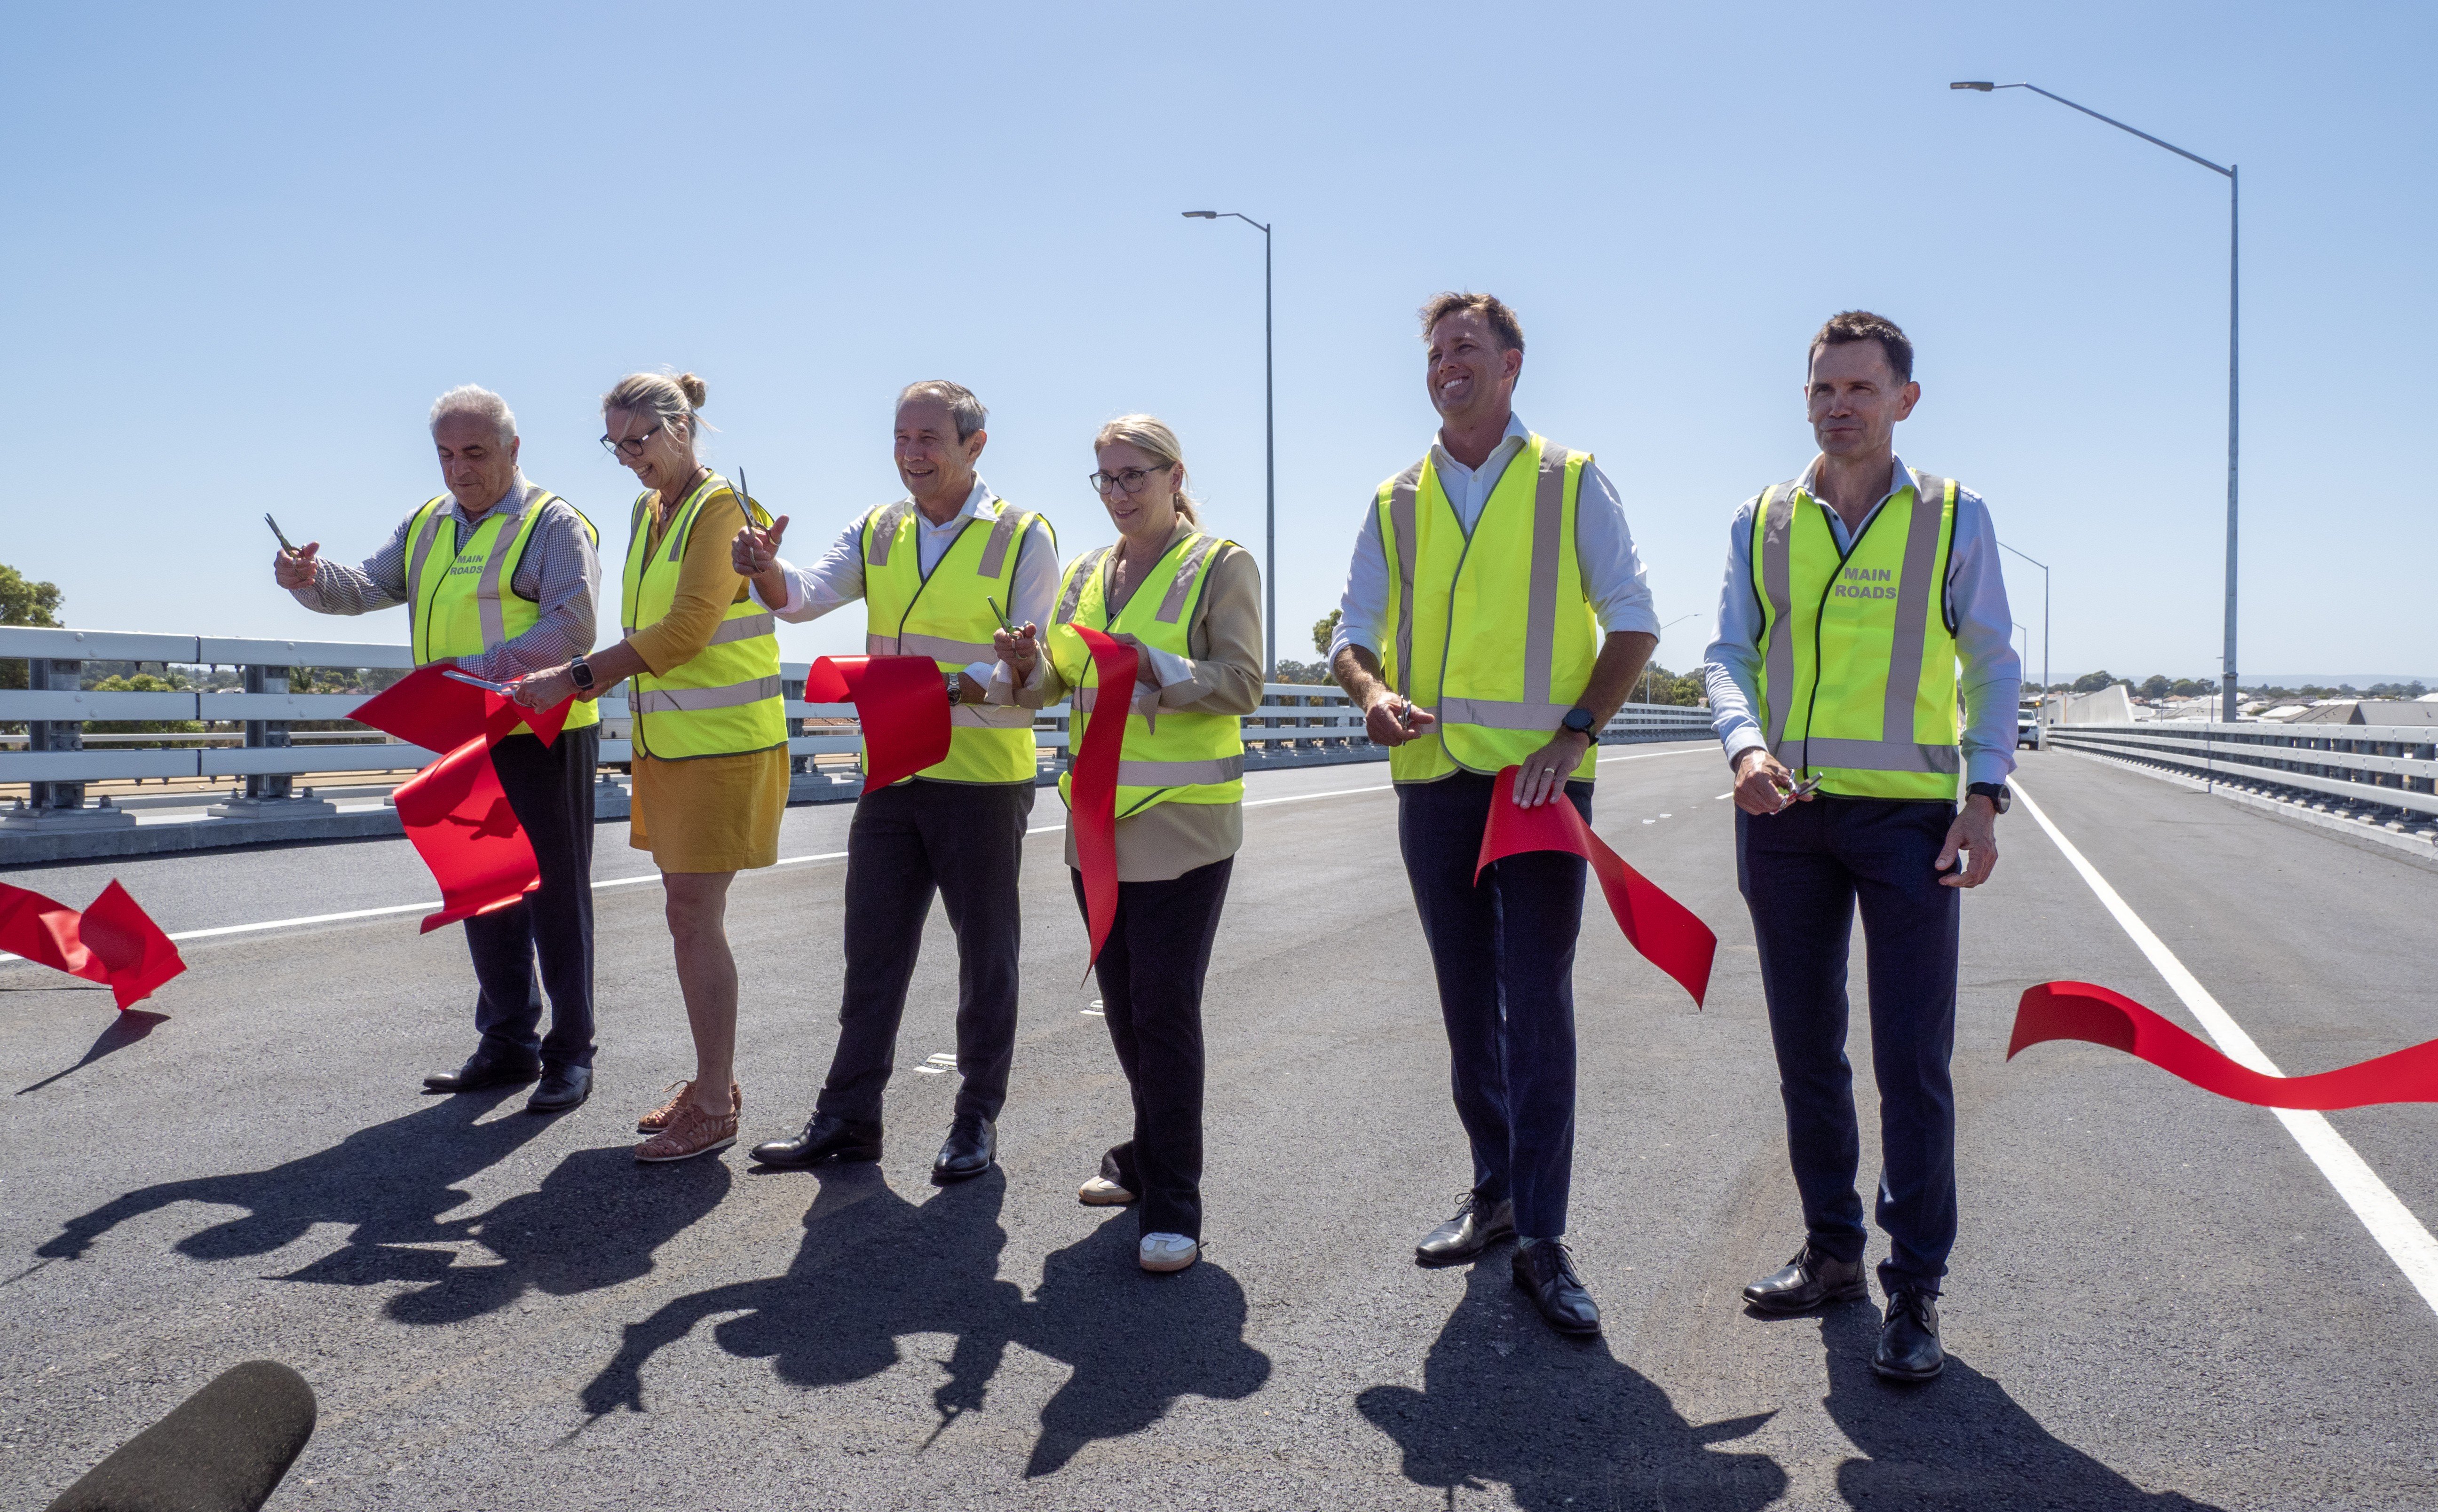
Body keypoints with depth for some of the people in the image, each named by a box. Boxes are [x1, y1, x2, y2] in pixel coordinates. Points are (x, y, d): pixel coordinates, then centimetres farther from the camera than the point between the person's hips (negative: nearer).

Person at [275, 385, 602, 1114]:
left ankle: (570, 1054, 8)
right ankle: (508, 1044, 25)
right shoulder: (426, 526, 16)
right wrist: (311, 579, -13)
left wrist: (482, 668, -25)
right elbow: (367, 587, 8)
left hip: (541, 737, -7)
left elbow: (571, 629, -17)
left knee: (556, 896, -1)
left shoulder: (552, 524, -7)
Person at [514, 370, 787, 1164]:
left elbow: (685, 630, -19)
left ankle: (714, 1110, 3)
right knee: (691, 918, 12)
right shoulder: (649, 512, 16)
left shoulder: (721, 508, -11)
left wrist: (577, 675, -18)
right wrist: (592, 684, 4)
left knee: (695, 919, -6)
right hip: (667, 742, 8)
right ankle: (714, 1083, 24)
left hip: (721, 745, -8)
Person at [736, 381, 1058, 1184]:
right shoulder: (877, 533, 9)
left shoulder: (1024, 537, -5)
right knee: (871, 952, 11)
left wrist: (955, 689, -27)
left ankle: (977, 1121, 22)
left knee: (986, 956, 8)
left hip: (983, 778, -4)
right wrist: (766, 566, -28)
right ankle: (847, 1118, 23)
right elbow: (805, 594, -5)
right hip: (892, 776, 5)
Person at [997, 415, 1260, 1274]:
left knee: (1165, 1009, -7)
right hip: (1098, 817, 6)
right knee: (1123, 1002, 15)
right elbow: (1060, 679, 14)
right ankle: (1149, 1159, 33)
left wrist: (1160, 670, -25)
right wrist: (1030, 664, -8)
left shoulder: (1221, 566, -3)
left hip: (1182, 823, -6)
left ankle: (1174, 1204, 3)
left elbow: (1243, 686, -11)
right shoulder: (1086, 574, 15)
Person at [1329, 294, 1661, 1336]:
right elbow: (1353, 630, 13)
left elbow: (1632, 620, 2)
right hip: (1433, 776, 4)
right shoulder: (1396, 502, 14)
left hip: (1540, 775, -3)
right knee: (1466, 997, 11)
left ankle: (1541, 1237, 0)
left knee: (1536, 1000, -7)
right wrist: (1373, 693, -10)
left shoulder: (1571, 482, 5)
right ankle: (1493, 1190, 26)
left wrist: (1577, 733, -11)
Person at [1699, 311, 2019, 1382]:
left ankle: (1913, 1291, 9)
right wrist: (1746, 745, -13)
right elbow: (1727, 654, 7)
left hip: (1909, 812, -2)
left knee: (1912, 1062, -3)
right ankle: (1831, 1252, 25)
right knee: (1805, 1051, 10)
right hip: (1785, 812, 3)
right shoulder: (1761, 521, 10)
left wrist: (1985, 793, -5)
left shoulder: (1954, 518, 5)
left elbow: (1994, 666, 8)